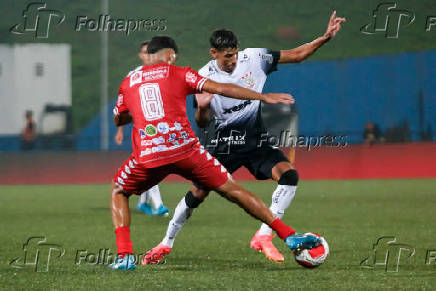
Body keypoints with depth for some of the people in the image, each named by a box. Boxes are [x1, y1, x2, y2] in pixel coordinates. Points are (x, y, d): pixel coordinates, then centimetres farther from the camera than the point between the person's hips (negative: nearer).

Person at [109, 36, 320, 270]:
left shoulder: (128, 83, 17)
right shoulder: (179, 74, 11)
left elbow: (118, 120, 31)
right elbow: (220, 89, 3)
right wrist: (263, 97, 7)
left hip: (148, 155, 1)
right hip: (185, 148, -1)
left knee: (118, 192, 26)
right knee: (231, 190, 9)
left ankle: (124, 256, 6)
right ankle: (288, 235, 7)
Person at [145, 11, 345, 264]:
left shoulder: (254, 58, -9)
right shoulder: (204, 77, -9)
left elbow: (296, 55, -4)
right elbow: (202, 123, -2)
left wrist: (326, 37, -16)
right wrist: (201, 108, -26)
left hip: (257, 140, 1)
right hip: (226, 143, -1)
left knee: (289, 175, -23)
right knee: (198, 193, -3)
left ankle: (264, 236, -19)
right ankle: (166, 244, 18)